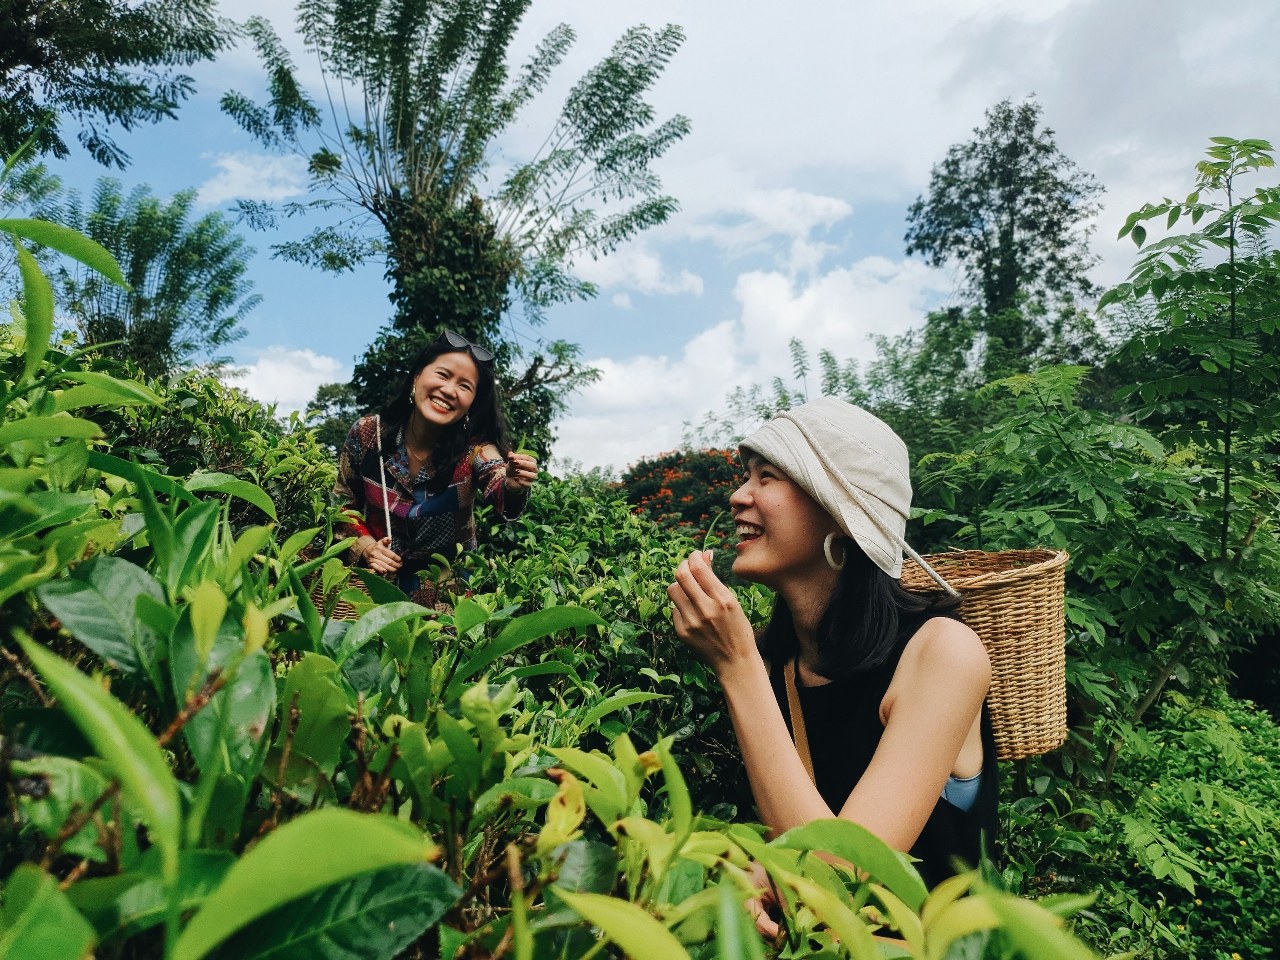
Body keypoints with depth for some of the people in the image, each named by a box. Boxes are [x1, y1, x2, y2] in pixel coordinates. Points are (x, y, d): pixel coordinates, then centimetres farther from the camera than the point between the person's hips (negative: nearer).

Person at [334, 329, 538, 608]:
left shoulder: (474, 448, -16)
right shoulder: (366, 434, -11)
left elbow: (500, 492, -35)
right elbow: (343, 503, 3)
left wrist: (514, 487, -57)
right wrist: (365, 547, -13)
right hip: (379, 573, 1)